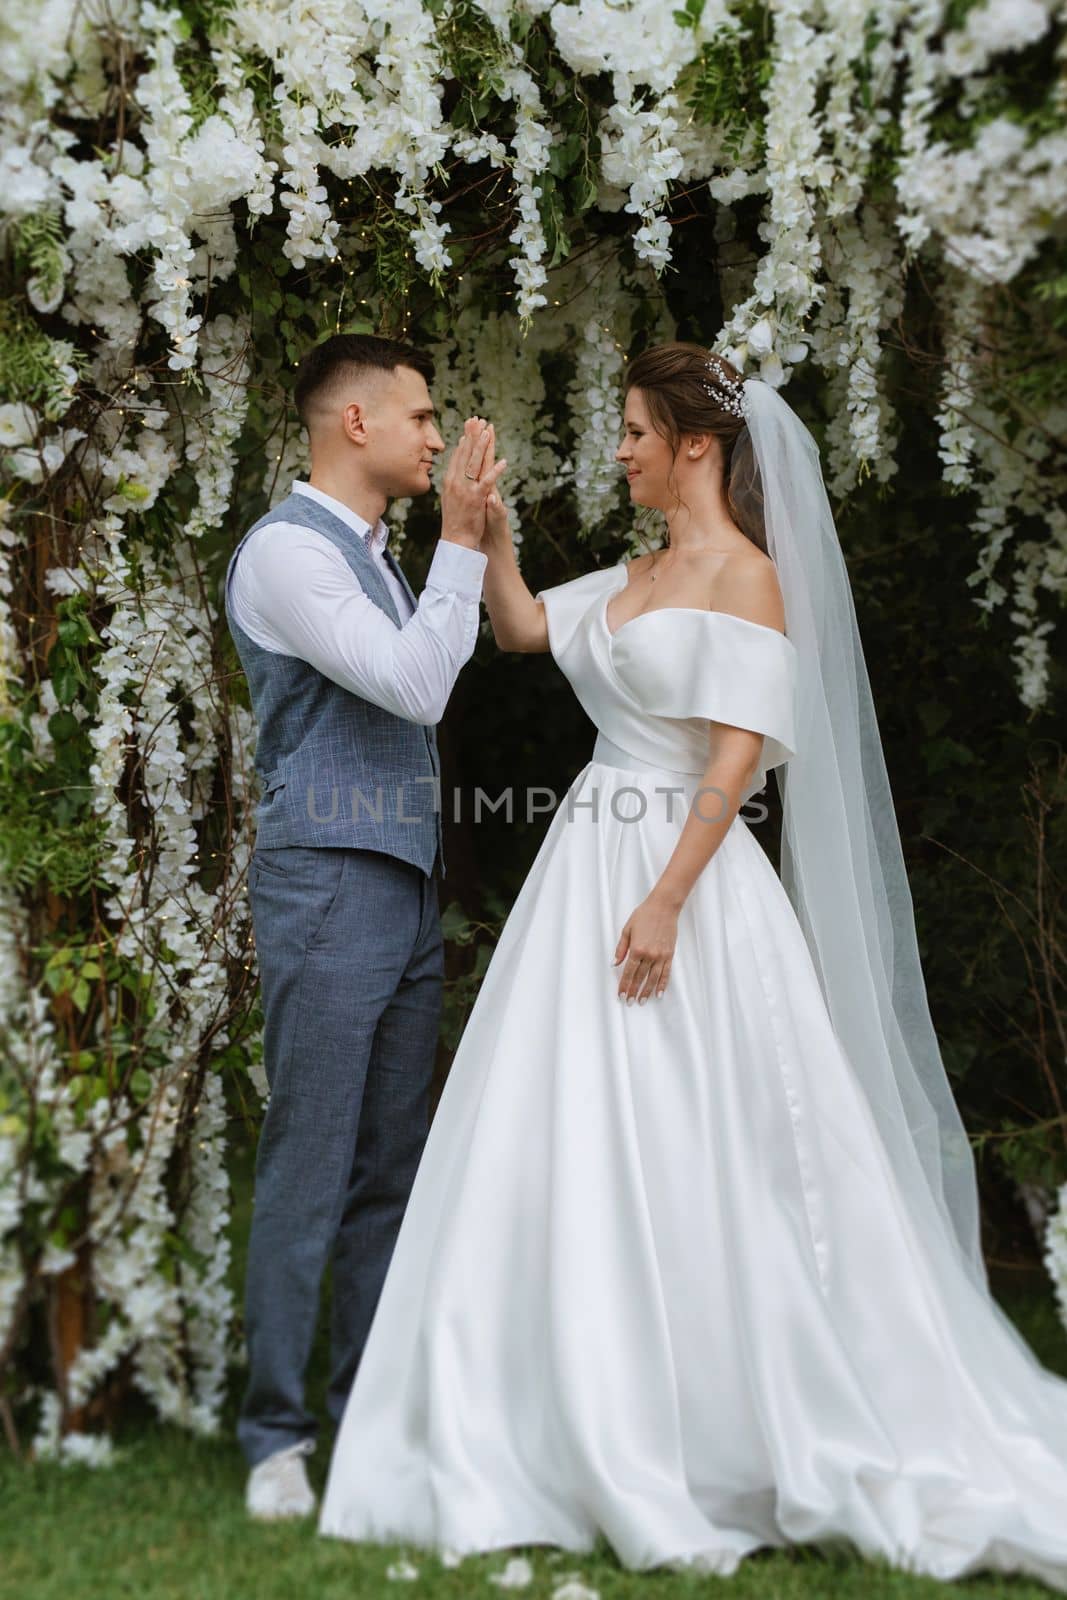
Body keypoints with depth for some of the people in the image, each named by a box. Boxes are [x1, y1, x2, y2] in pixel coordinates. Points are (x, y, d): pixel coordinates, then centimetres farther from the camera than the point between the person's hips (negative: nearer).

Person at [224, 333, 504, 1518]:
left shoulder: (381, 556, 18)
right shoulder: (287, 549, -10)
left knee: (392, 1165, 11)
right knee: (309, 1169, -5)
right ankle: (275, 1434, 6)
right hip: (329, 886, -9)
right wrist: (460, 541, -14)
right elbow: (415, 686, -18)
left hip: (408, 889, 9)